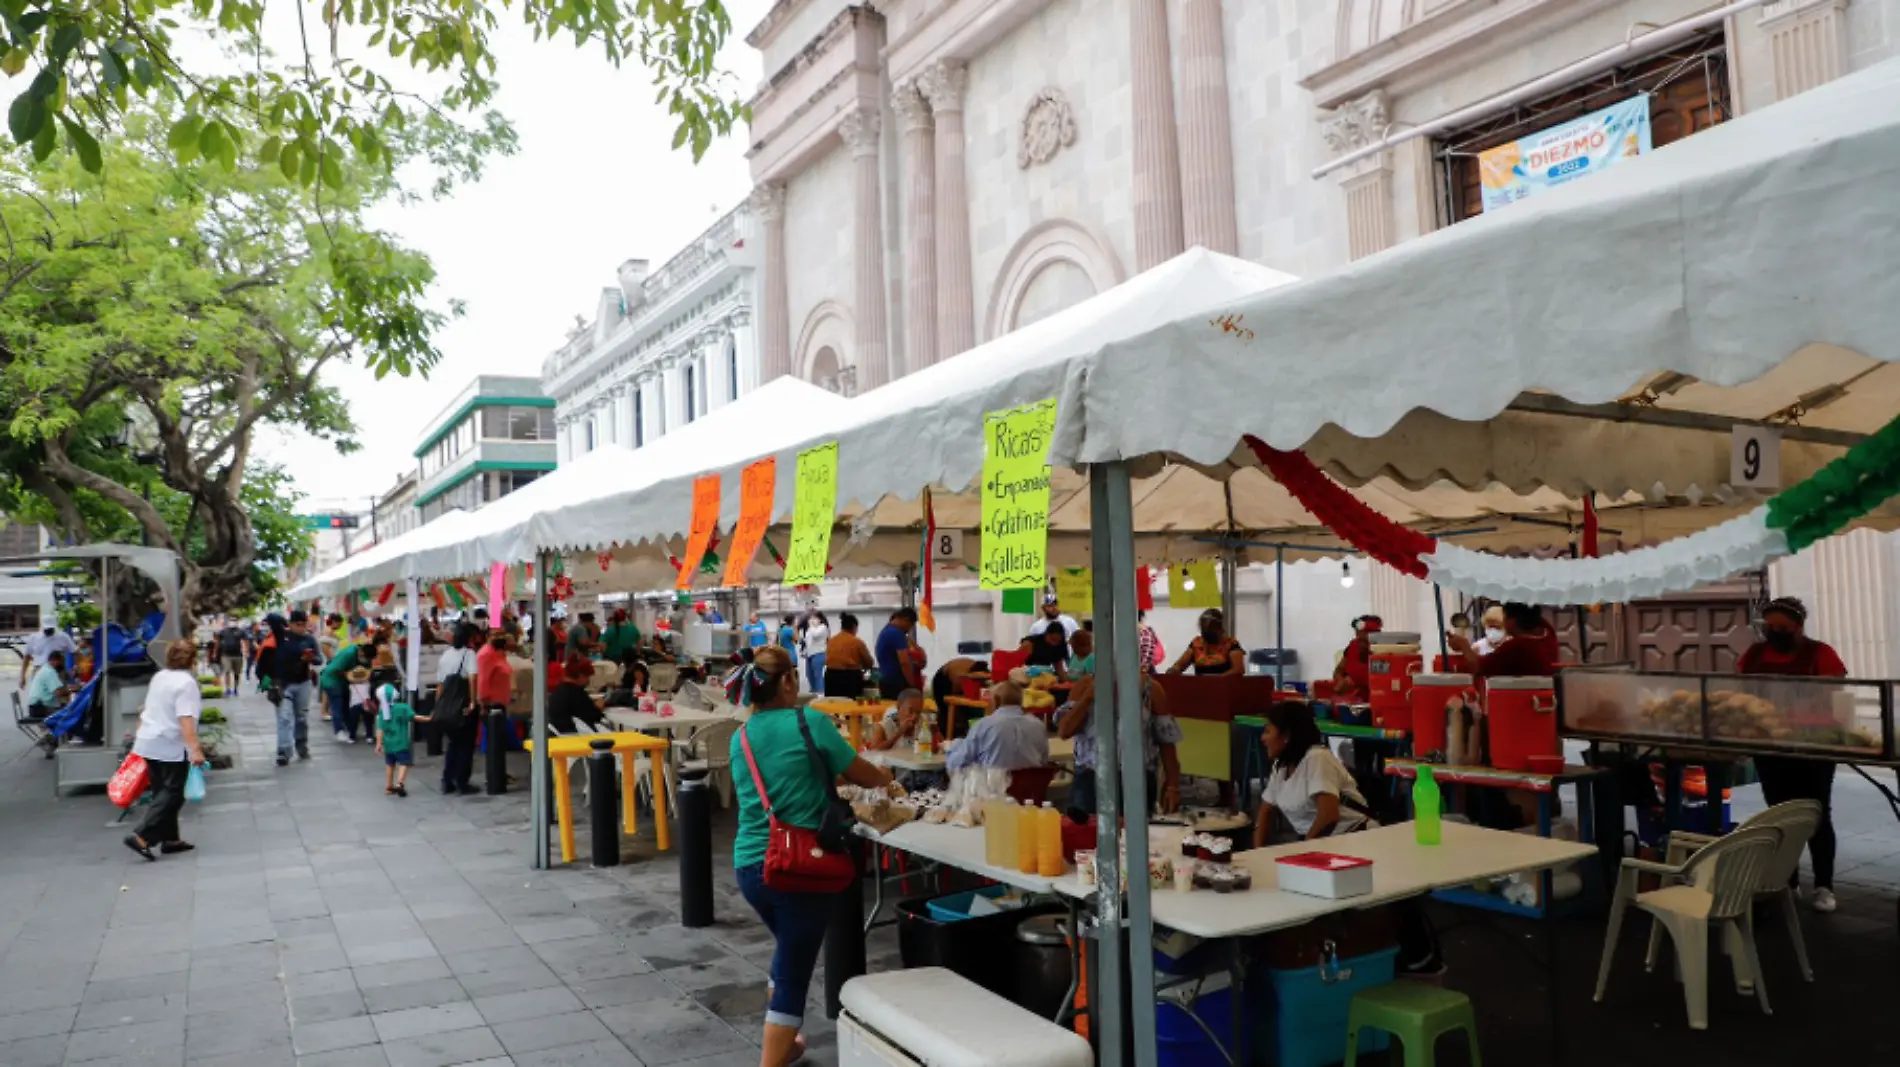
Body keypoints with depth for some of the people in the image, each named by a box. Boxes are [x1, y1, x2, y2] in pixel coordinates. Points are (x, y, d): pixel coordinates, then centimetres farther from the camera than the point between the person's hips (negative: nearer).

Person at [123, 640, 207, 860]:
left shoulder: (158, 677, 10)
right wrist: (195, 749, -31)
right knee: (172, 794, -1)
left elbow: (147, 711, 23)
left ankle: (170, 839, 20)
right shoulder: (186, 682, -15)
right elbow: (185, 719, -25)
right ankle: (141, 836, -12)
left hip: (148, 742, 8)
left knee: (162, 792, 15)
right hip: (171, 747, -8)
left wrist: (140, 733, 37)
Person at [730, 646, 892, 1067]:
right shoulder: (809, 722, -10)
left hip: (749, 865, 7)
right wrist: (886, 778, 23)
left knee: (790, 948, 29)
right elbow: (864, 775, 1)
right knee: (794, 973, 1)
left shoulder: (740, 738, 6)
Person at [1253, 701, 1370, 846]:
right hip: (1306, 839, 7)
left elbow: (1329, 815, -26)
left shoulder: (1316, 758, -18)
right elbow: (1266, 811, 15)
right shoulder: (1281, 765, 8)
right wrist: (1258, 851, 0)